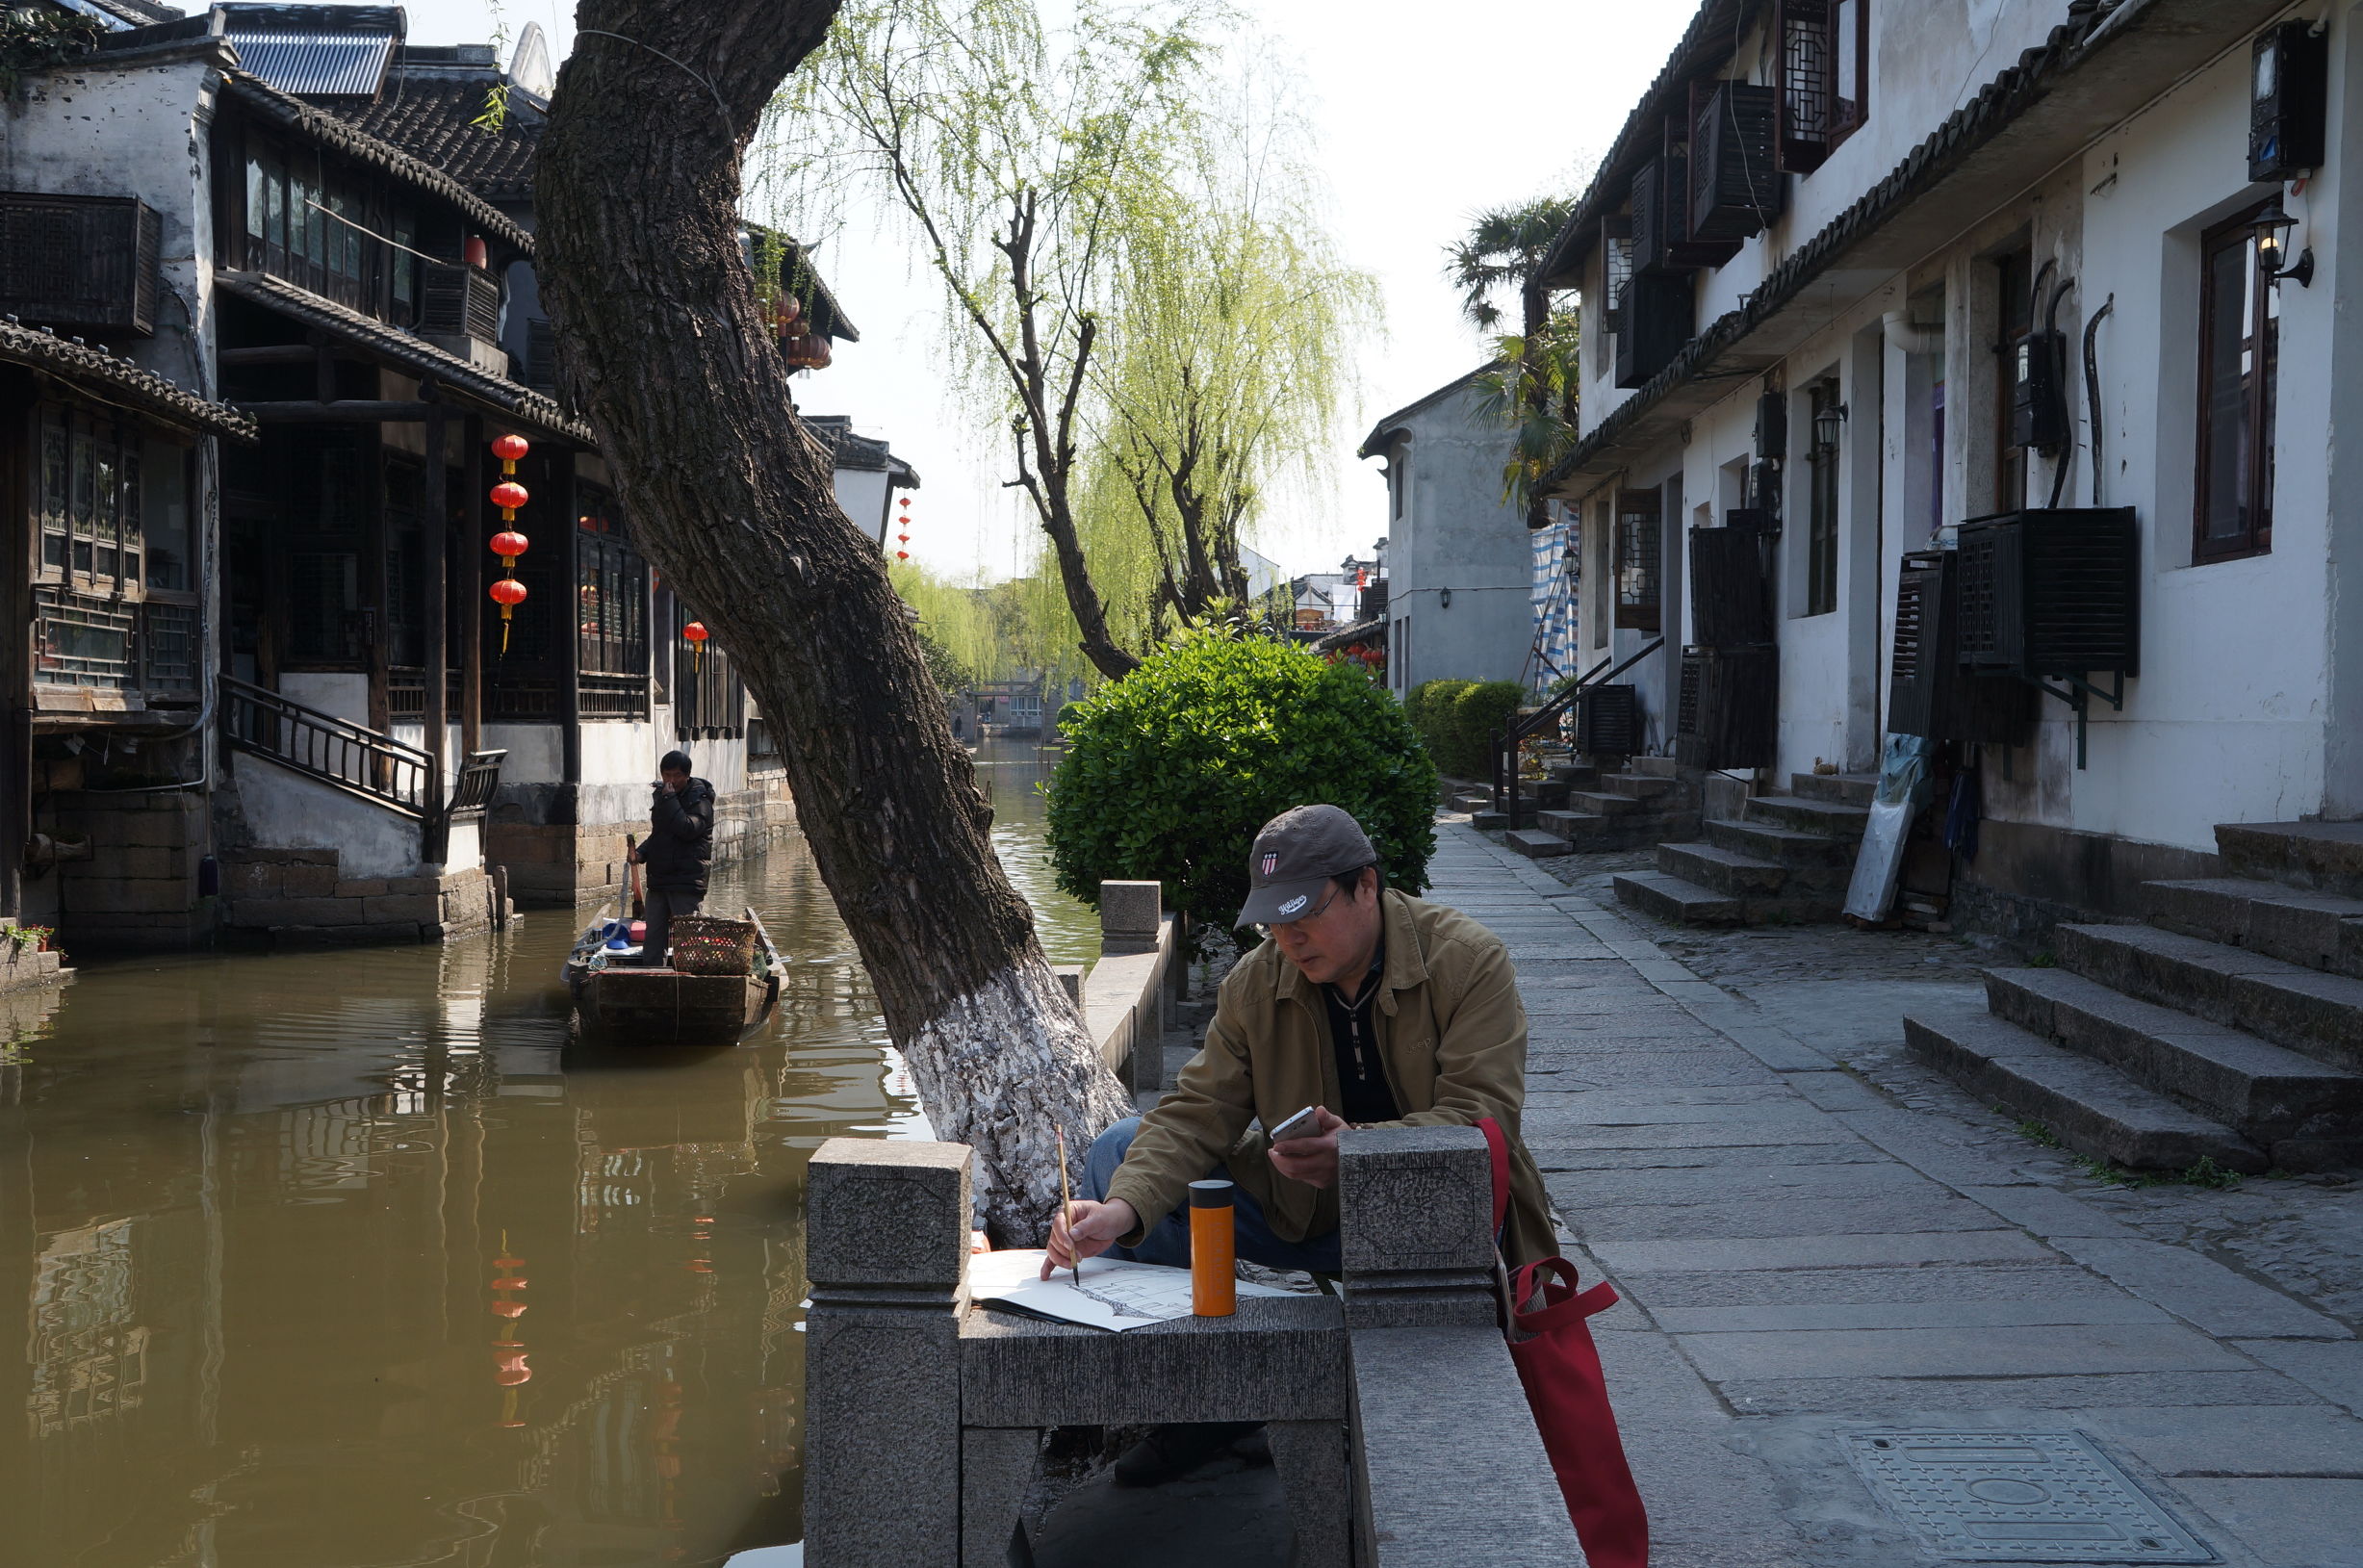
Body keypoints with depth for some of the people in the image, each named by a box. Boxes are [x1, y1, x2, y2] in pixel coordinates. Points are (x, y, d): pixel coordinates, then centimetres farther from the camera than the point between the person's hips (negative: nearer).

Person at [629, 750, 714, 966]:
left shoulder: (699, 801, -8)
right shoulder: (661, 796, 16)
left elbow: (687, 829, -25)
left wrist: (670, 799, -21)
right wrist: (641, 853, 9)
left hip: (687, 882, -8)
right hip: (659, 879, 8)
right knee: (652, 938, 10)